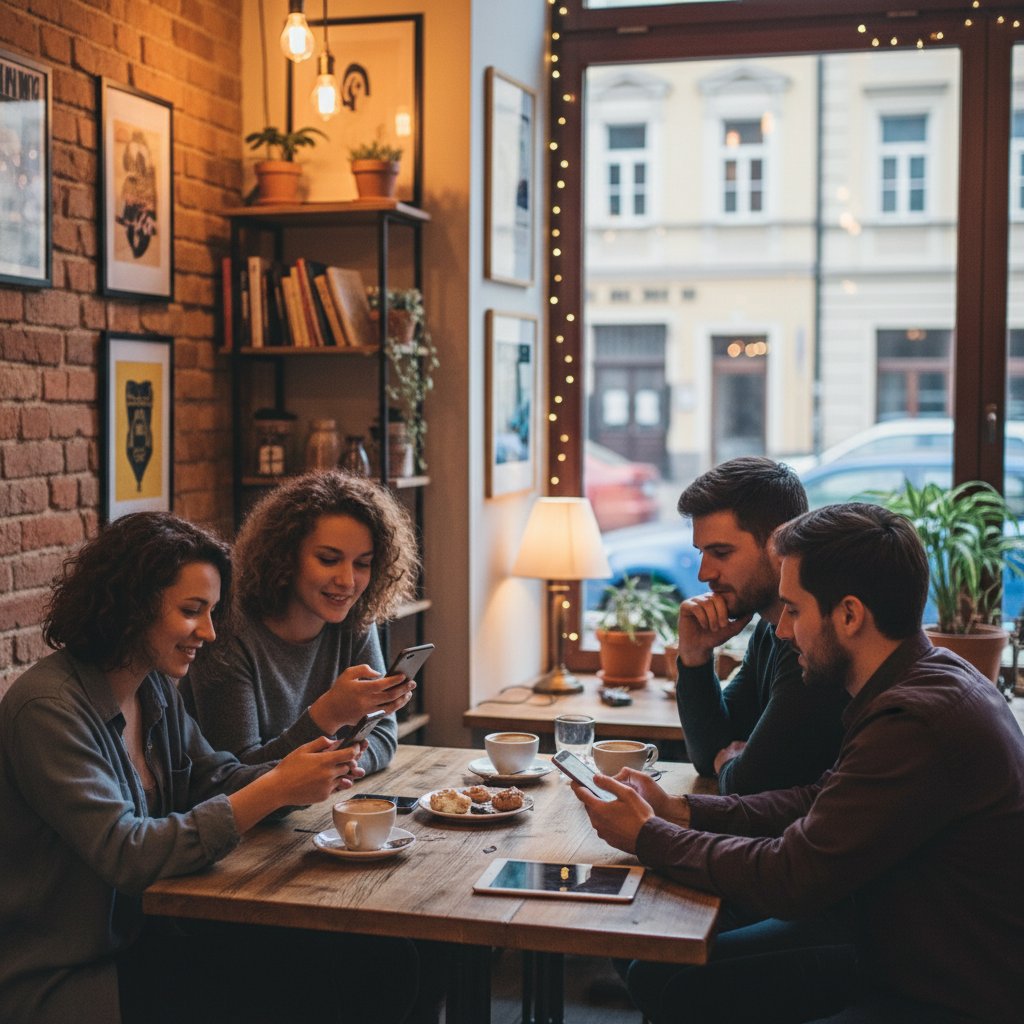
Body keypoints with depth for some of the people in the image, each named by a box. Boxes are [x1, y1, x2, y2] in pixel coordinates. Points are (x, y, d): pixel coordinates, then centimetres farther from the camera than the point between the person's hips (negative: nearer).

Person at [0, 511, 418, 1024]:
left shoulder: (154, 687, 7)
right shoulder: (48, 708, -20)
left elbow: (215, 777, 12)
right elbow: (125, 855, -26)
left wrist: (305, 774, -10)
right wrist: (273, 791, -27)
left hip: (149, 937, 8)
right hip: (62, 981, -8)